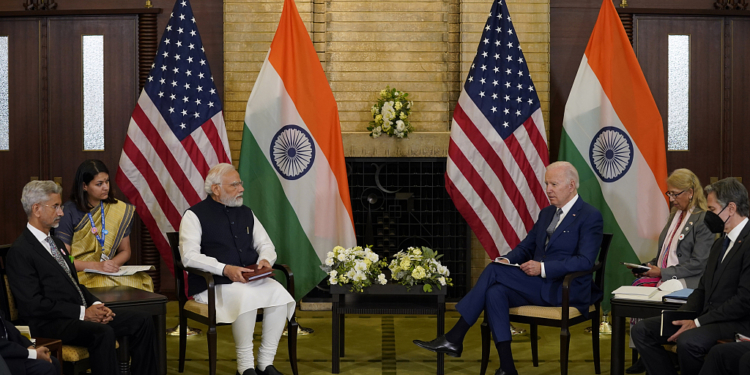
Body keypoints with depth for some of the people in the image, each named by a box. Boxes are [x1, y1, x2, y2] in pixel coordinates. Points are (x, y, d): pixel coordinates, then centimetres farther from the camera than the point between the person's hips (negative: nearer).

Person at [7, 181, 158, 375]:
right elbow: (34, 304, -16)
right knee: (103, 333, -35)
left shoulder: (56, 242, 20)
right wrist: (82, 313, -16)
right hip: (50, 324, -9)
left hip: (82, 315, 9)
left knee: (142, 320, -6)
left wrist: (96, 305, 2)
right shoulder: (19, 251, -9)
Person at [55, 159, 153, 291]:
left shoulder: (120, 210, 10)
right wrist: (97, 266, -20)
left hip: (109, 273, 4)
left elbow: (125, 251, 16)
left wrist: (113, 264, -7)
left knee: (143, 280, -26)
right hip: (80, 275, -4)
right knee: (105, 285, -36)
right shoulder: (70, 211, -3)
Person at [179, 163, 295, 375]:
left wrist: (265, 259, -5)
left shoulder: (246, 213, 19)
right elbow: (189, 256, -12)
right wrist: (224, 269, -24)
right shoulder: (195, 215, 0)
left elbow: (266, 245, 21)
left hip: (251, 280, 5)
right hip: (212, 285, -5)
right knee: (246, 295, -35)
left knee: (279, 293, -24)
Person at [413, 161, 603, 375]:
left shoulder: (590, 216, -6)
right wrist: (508, 260, -3)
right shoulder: (547, 213, 18)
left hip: (565, 290, -7)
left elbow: (585, 261, -17)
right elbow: (525, 247, 20)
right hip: (538, 286, 7)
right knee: (495, 292, -24)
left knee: (494, 271, -22)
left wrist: (543, 268, -23)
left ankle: (455, 337, -18)